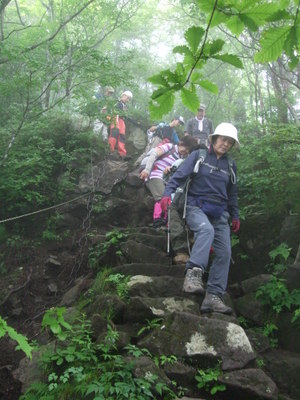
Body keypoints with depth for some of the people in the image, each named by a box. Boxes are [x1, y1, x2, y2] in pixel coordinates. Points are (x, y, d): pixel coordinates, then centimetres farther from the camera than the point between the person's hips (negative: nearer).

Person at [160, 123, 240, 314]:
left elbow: (233, 193, 25)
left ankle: (213, 296, -7)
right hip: (197, 206, -5)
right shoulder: (198, 156, 4)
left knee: (224, 253, -9)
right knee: (206, 229, -38)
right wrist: (167, 193, -20)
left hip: (220, 212, 5)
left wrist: (235, 215, 22)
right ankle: (194, 273, -45)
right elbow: (180, 175, -6)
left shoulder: (231, 166, 17)